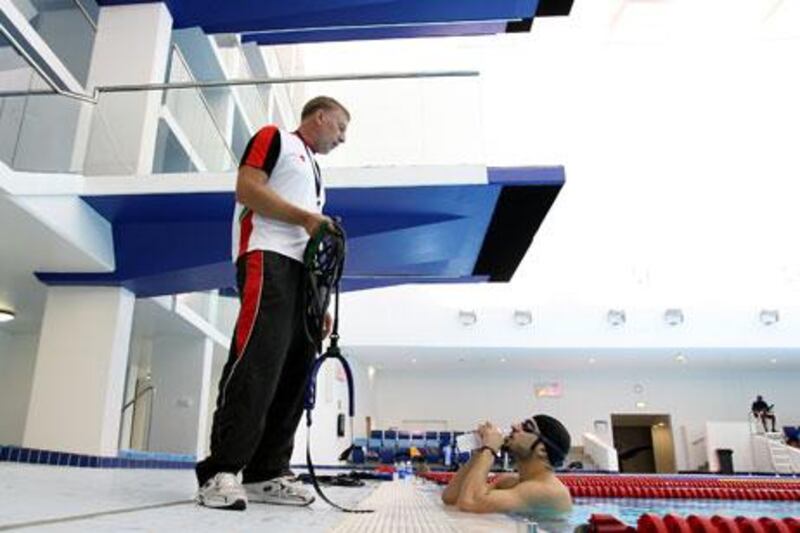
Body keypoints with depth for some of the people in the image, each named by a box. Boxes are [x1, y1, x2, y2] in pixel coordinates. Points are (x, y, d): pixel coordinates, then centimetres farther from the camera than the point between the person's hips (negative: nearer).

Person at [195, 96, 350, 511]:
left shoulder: (314, 172, 32)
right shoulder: (275, 138, 11)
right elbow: (247, 189, -7)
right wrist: (307, 217, -10)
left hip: (302, 268, 9)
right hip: (268, 258, -8)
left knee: (294, 372, 0)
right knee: (256, 362, -18)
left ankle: (266, 473, 4)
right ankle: (221, 471, -14)